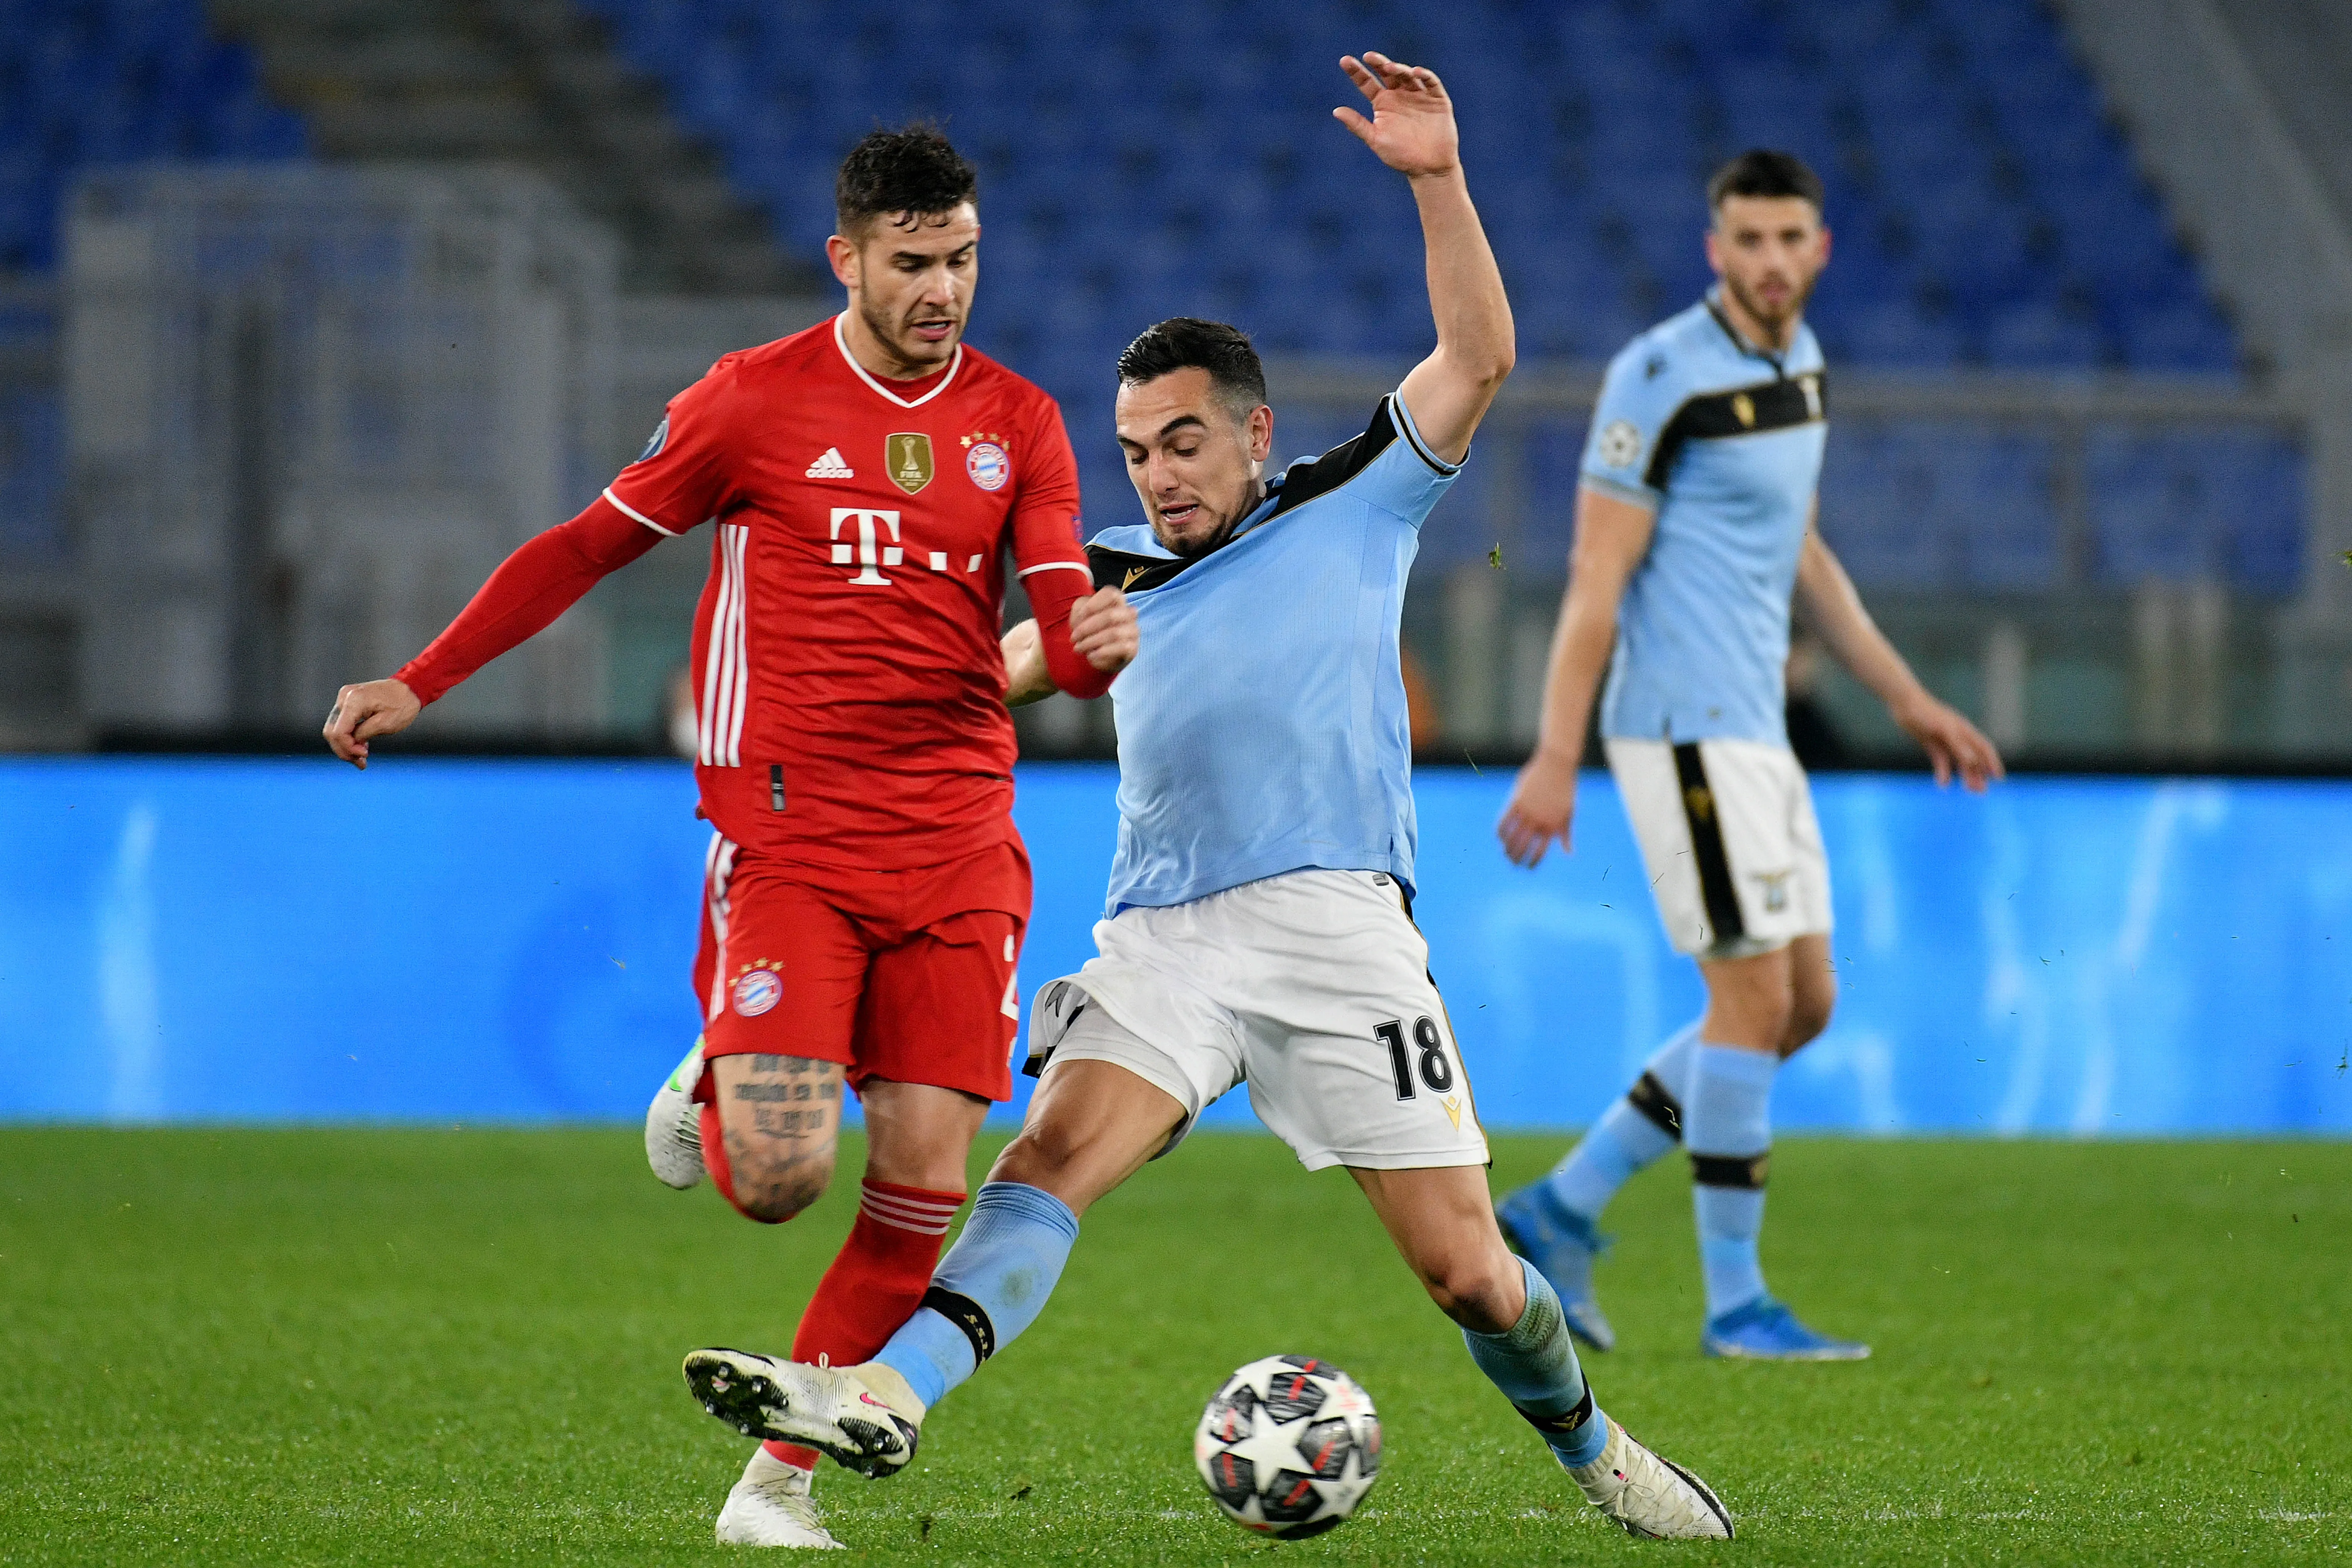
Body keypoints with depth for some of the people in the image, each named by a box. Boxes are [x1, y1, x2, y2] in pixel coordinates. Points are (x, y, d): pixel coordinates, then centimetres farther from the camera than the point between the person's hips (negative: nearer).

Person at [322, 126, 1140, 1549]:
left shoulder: (1018, 423, 9)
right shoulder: (756, 401, 1)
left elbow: (1062, 638, 5)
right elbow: (588, 548, 10)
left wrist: (1100, 645, -20)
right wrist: (418, 685, 8)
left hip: (959, 844, 3)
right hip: (790, 833, -3)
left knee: (926, 1182, -5)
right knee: (779, 1177, -16)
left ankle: (783, 1479, 8)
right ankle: (713, 1092, 21)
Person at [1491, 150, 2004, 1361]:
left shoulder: (1794, 360, 13)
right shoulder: (1663, 376, -14)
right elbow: (1598, 574, -15)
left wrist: (1907, 700, 23)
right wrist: (1557, 760, -18)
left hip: (1751, 731, 9)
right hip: (1685, 727, -9)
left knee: (1801, 1004, 9)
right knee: (1756, 997, -8)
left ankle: (1561, 1211, 15)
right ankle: (1734, 1301, -1)